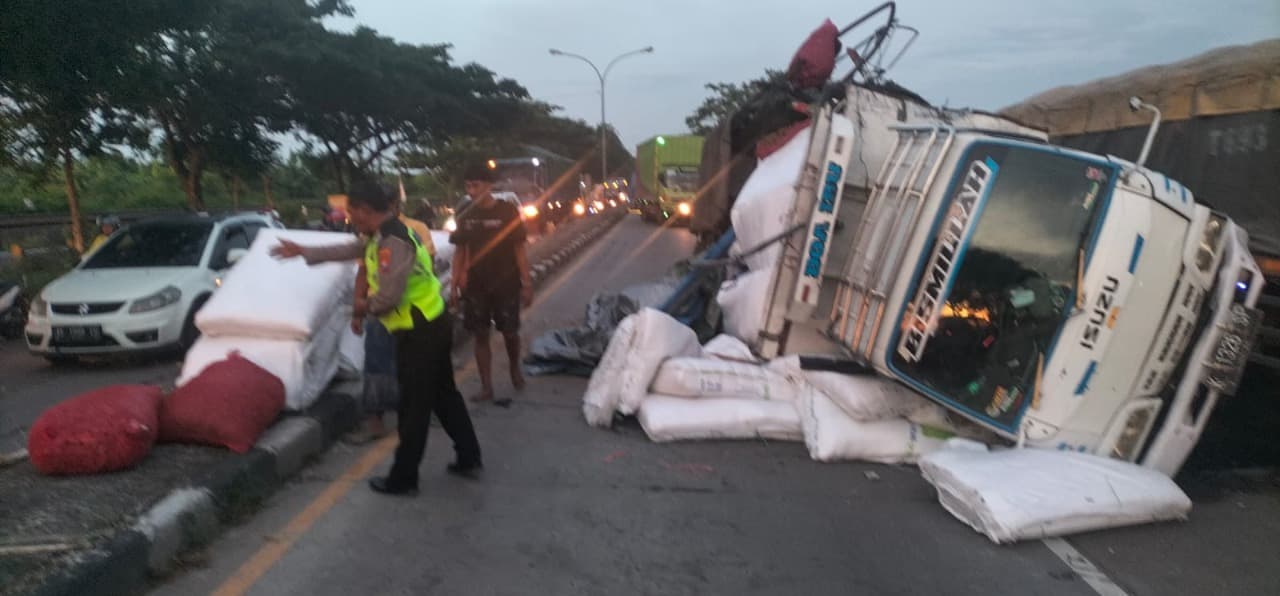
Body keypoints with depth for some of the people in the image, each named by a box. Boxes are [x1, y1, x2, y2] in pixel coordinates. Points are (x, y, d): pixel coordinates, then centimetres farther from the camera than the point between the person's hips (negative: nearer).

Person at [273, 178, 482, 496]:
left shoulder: (393, 241, -23)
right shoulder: (381, 235, 10)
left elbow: (389, 296, -26)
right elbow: (347, 250, 25)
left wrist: (365, 306, -5)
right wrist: (304, 252, 29)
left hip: (420, 332, -10)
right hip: (431, 326, 10)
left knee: (413, 406, 2)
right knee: (444, 395, 18)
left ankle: (403, 478, 15)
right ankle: (469, 458, 28)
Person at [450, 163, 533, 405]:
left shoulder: (507, 211, -7)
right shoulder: (465, 215, 2)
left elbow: (519, 249, -6)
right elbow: (460, 252, 7)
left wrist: (526, 283, -9)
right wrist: (455, 284, 3)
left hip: (506, 284, -2)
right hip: (475, 286, 3)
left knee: (510, 332, 7)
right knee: (480, 336, 3)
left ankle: (515, 369, 35)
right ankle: (486, 385, 12)